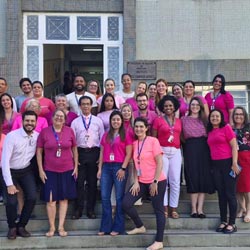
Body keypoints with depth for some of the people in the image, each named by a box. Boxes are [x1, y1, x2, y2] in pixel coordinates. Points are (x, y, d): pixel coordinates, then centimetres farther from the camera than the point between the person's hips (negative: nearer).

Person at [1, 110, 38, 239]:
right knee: (12, 201, -14)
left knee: (32, 197, -9)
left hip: (26, 170, 4)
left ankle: (21, 226, 13)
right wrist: (9, 184, -26)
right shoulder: (12, 136, -24)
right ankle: (12, 227, 13)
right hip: (10, 171, -4)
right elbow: (5, 161, -24)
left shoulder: (38, 136, -11)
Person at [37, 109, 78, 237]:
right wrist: (40, 170, -3)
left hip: (67, 170, 1)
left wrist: (76, 167, 6)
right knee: (51, 200, 0)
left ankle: (61, 226, 15)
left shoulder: (69, 131, 1)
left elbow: (74, 149, 9)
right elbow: (39, 151, 1)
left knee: (64, 199, 7)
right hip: (50, 171, -1)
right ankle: (52, 227, 13)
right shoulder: (44, 132, -2)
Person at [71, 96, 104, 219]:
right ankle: (78, 209, 9)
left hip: (94, 152, 0)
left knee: (92, 182, 5)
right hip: (80, 152, 0)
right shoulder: (75, 122, 5)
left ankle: (90, 209, 15)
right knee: (79, 182, -1)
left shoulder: (98, 121, 6)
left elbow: (102, 138, 5)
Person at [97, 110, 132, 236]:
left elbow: (128, 154, -3)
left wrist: (123, 168, -12)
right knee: (104, 197, 2)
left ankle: (118, 227, 7)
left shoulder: (126, 135, 2)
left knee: (119, 198, 0)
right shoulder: (105, 135, 16)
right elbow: (102, 152, 16)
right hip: (106, 167, 5)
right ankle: (105, 226, 10)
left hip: (119, 167, -4)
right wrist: (100, 168, 8)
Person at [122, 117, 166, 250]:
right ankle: (140, 227, 20)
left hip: (157, 182, -6)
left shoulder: (153, 141, -10)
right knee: (126, 203, -2)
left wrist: (155, 182, -15)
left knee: (158, 210, 2)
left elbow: (159, 163, -13)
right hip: (141, 182, 6)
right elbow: (136, 164, 9)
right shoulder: (134, 143, 7)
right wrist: (136, 182, -2)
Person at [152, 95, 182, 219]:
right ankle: (164, 208, 7)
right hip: (162, 152, -3)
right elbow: (153, 138, 1)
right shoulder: (158, 120, 2)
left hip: (176, 152, 3)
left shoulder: (179, 121, 12)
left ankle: (174, 208, 9)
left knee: (175, 181, 2)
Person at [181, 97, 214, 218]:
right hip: (190, 149, -2)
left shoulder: (205, 120, 15)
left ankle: (200, 208, -1)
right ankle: (193, 208, -1)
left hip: (203, 149, 2)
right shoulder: (184, 119, 10)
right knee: (193, 177, -5)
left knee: (204, 178, -3)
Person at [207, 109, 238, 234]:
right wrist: (212, 165, 7)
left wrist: (234, 163, -14)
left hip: (227, 163, -5)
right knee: (221, 194, 9)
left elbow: (234, 146, -8)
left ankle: (232, 223, 4)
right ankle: (223, 221, 16)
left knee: (230, 194, -2)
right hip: (216, 165, 6)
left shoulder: (226, 128, -3)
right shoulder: (210, 132, 13)